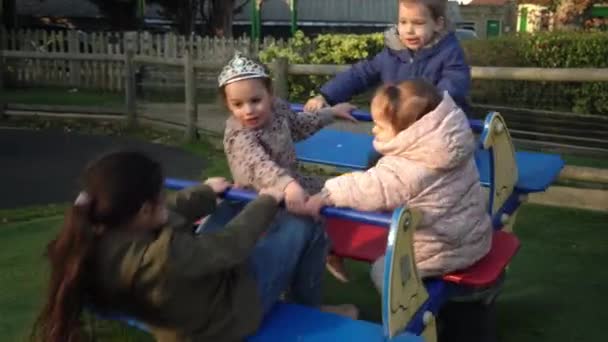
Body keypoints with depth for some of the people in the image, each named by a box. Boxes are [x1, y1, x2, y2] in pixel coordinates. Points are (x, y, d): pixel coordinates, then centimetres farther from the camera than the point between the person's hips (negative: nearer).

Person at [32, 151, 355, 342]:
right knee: (308, 233, 4)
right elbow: (231, 245, -29)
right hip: (229, 309, -8)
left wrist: (206, 192, 13)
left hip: (205, 283, 8)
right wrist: (266, 203, -12)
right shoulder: (164, 256, -43)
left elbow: (173, 212, -1)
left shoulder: (95, 238, -17)